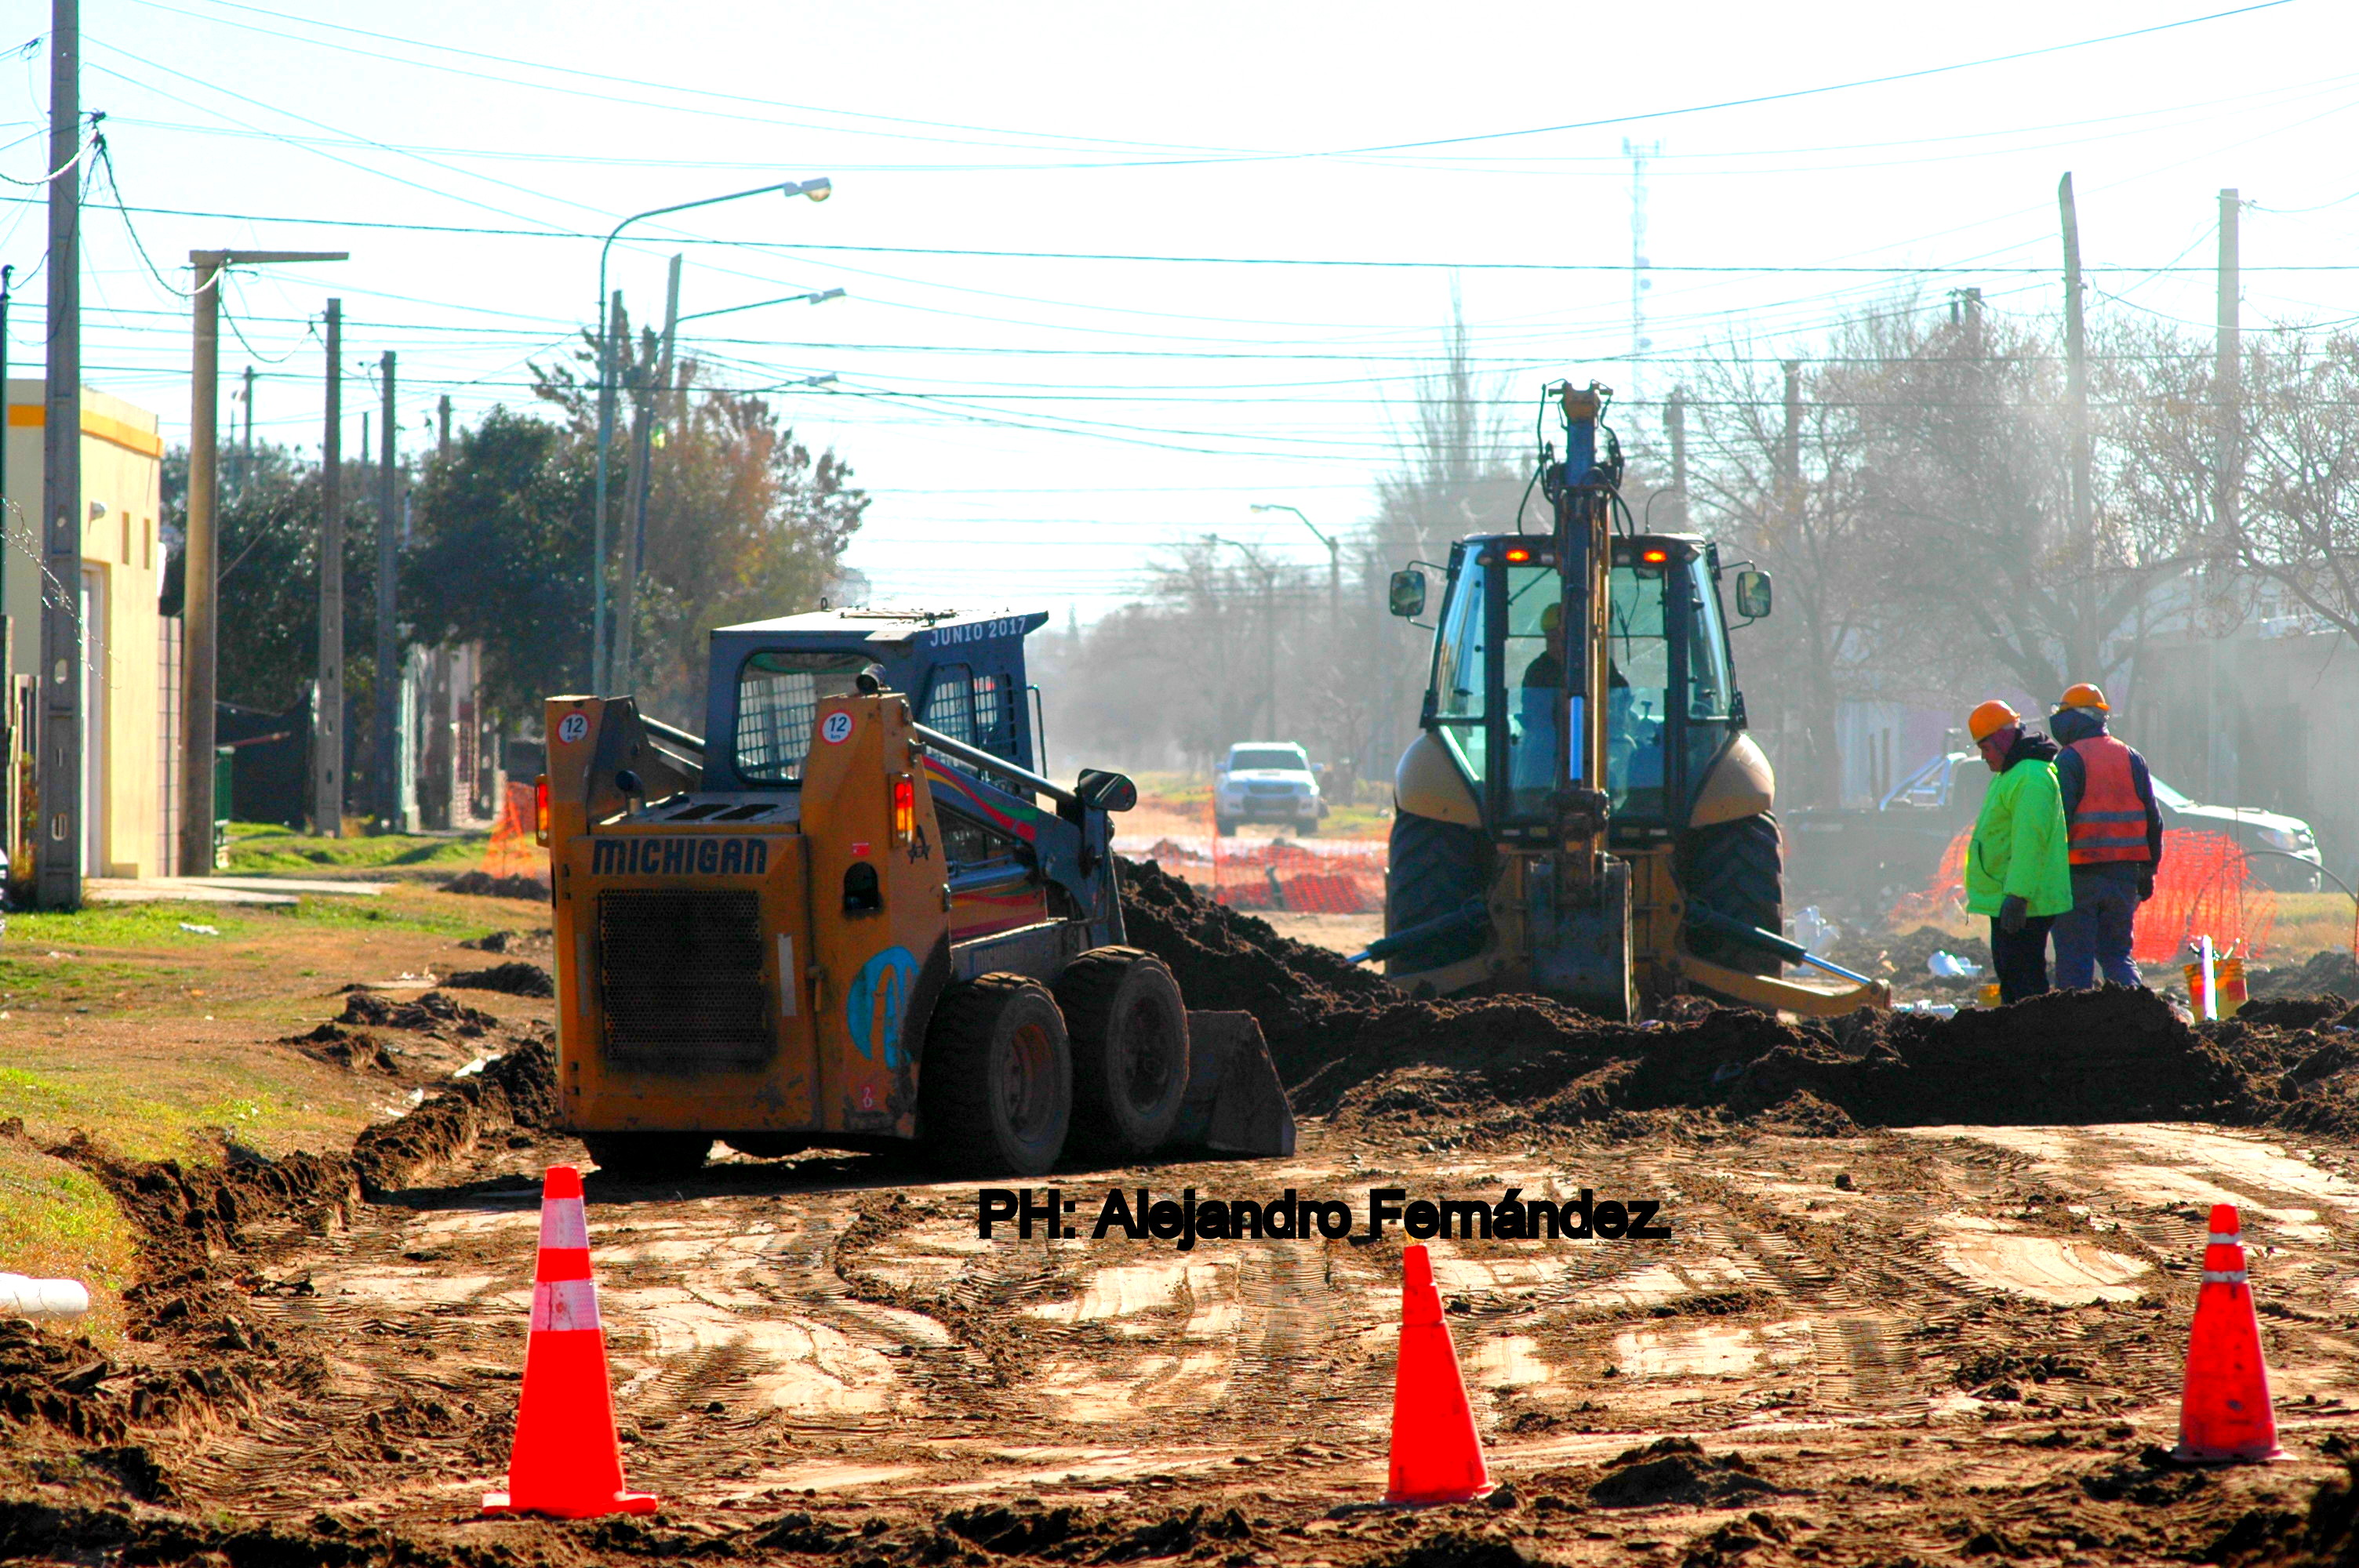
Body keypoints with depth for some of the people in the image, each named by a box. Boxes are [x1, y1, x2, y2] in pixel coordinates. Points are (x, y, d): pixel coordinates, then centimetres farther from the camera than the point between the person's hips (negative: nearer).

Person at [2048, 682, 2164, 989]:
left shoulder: (2069, 760, -8)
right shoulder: (2131, 759, 12)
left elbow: (2057, 818, -15)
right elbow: (2152, 820, 13)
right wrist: (2148, 871, 18)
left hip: (2080, 874, -6)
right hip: (2124, 877, 6)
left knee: (2074, 962, 1)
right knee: (2116, 954, 12)